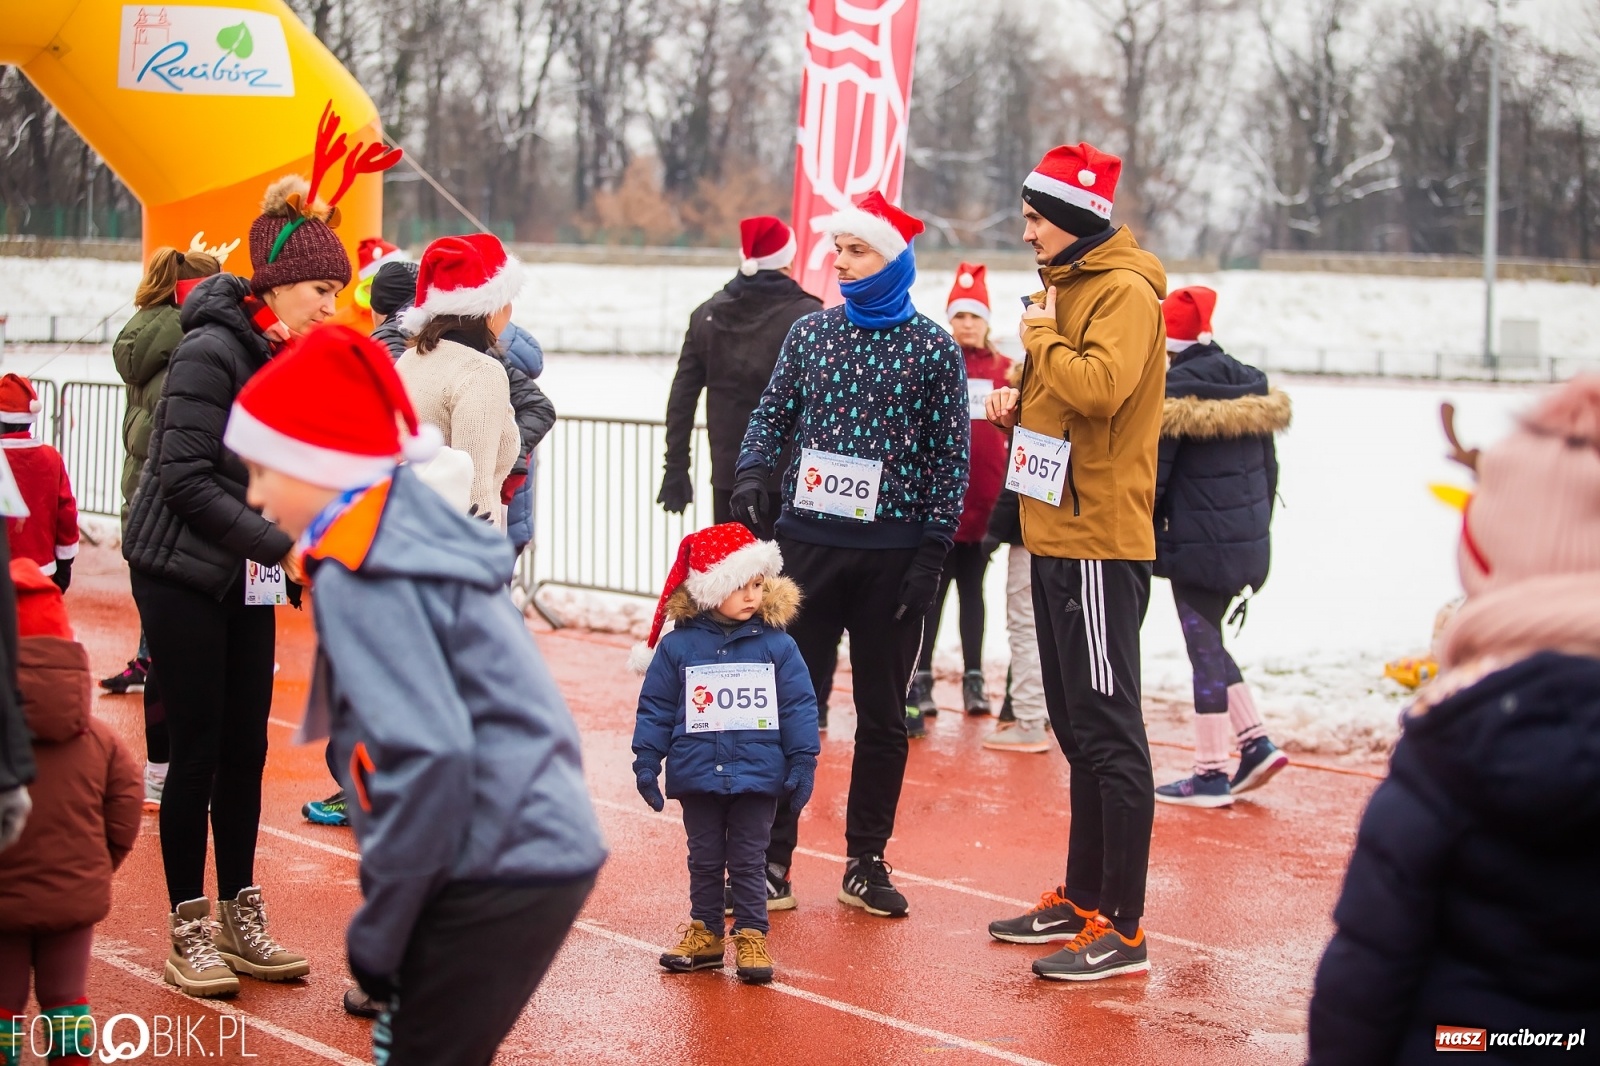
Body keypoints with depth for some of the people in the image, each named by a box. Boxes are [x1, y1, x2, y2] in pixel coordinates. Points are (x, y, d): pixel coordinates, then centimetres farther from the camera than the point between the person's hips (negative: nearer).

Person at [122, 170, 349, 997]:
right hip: (183, 576, -7)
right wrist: (283, 548, -24)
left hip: (248, 584, 7)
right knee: (198, 750, -3)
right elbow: (186, 480, -21)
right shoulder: (211, 353, -16)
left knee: (245, 749, 9)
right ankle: (188, 935, 7)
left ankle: (240, 922, 18)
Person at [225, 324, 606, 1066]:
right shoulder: (415, 532, 14)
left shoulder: (358, 576, -14)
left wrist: (377, 930, -14)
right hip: (545, 846, 9)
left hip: (498, 876, -9)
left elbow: (426, 754, -23)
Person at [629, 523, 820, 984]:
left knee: (749, 861, 6)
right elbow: (655, 708, 1)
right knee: (704, 860, 13)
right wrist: (646, 761, 0)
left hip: (758, 776, -1)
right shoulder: (678, 646, -4)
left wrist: (803, 764, -3)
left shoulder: (776, 645, -4)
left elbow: (799, 707, 0)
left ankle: (751, 936, 16)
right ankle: (705, 932, 25)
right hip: (697, 775, 1)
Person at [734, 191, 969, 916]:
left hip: (893, 555, -1)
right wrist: (755, 469, -11)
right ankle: (772, 857, 8)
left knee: (883, 716, 7)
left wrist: (931, 552, -7)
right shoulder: (809, 334, 6)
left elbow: (950, 459, -1)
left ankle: (866, 863, 18)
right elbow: (773, 414, 10)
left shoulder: (934, 351, -1)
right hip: (808, 543, 2)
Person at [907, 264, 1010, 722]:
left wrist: (1010, 495, -2)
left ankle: (974, 678, 17)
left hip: (985, 501, 2)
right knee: (933, 589, 2)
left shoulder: (1003, 369, 5)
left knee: (973, 589, 11)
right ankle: (921, 678, 6)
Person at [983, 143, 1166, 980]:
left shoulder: (1125, 292, -12)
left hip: (1099, 541, -10)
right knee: (1077, 728, 17)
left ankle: (1122, 929, -3)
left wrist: (1040, 336, -13)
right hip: (1057, 535, 10)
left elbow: (1100, 386, -28)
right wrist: (1022, 406, 7)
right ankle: (1083, 900, 27)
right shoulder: (1070, 286, 18)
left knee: (1108, 731, -7)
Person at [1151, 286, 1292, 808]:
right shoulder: (1254, 388, 7)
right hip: (1249, 544, 7)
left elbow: (1153, 476, -13)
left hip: (1198, 546, -7)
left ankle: (1210, 774, 7)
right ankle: (1256, 740, 14)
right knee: (1209, 640, 21)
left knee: (1204, 648, 1)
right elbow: (1269, 469, 13)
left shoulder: (1176, 389, -13)